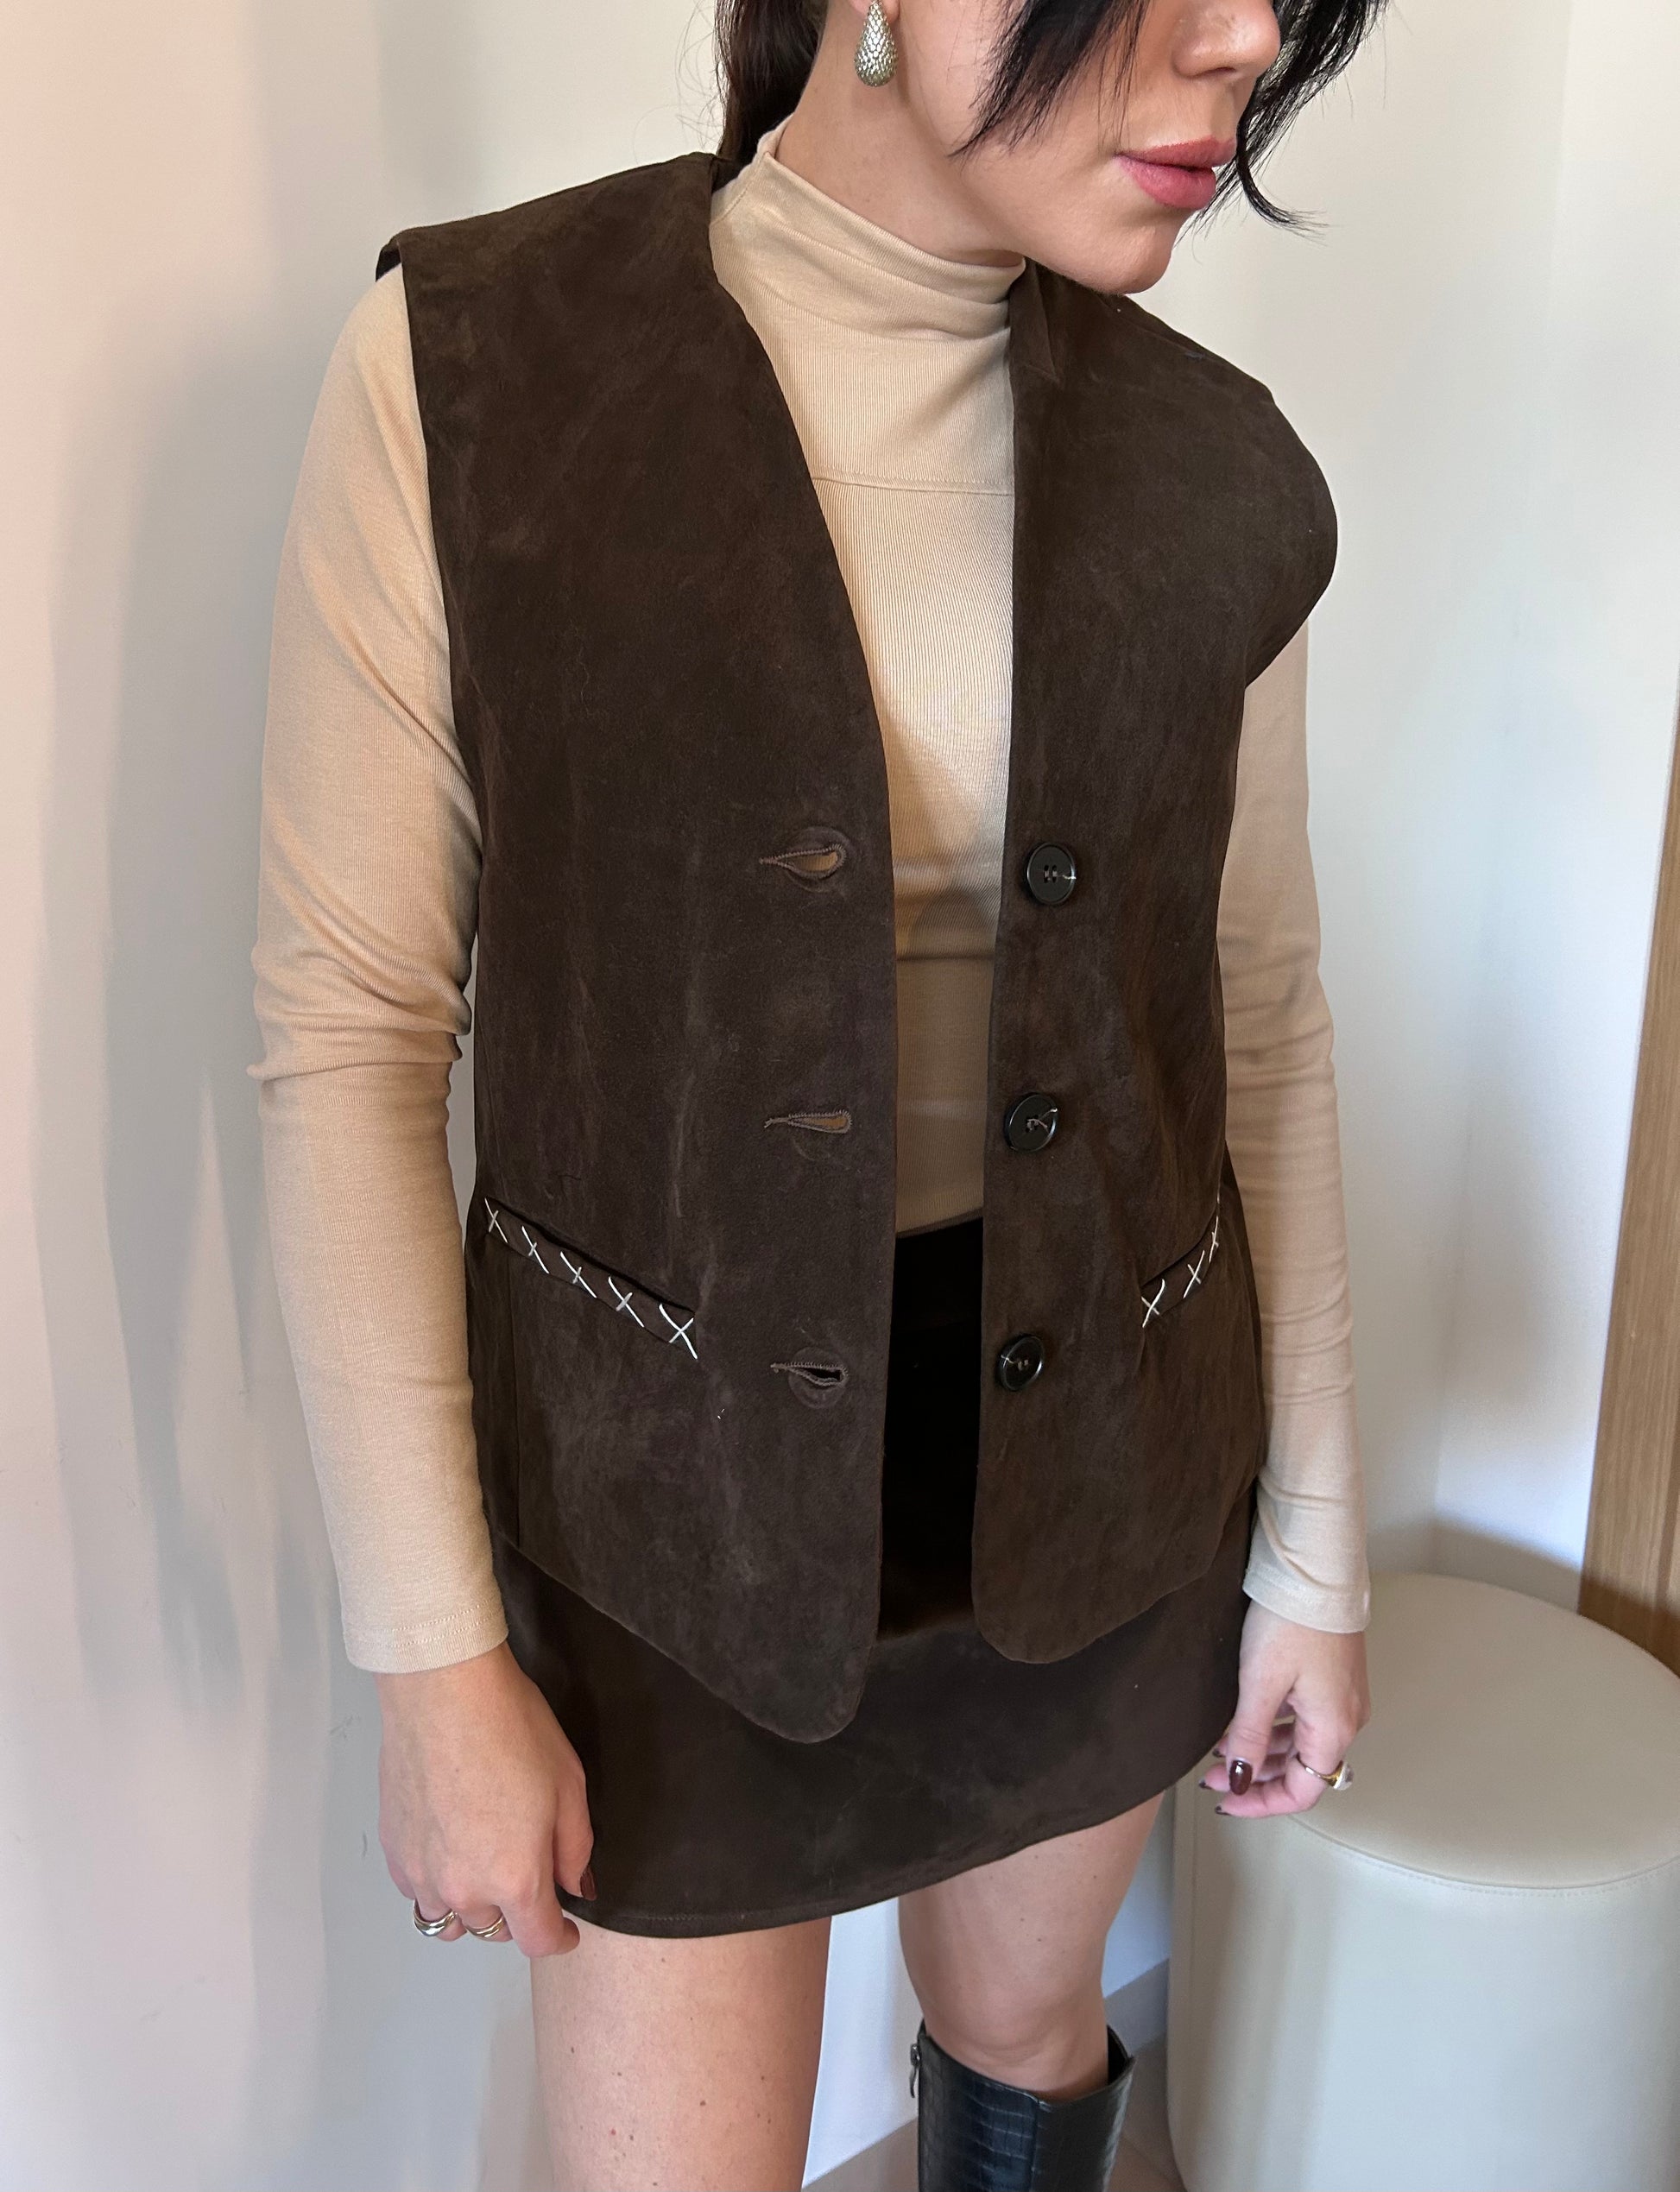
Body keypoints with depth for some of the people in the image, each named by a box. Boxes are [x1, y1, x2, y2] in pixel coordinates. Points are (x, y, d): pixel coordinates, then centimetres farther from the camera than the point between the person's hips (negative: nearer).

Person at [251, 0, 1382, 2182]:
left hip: (1102, 1459, 3)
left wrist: (1316, 1548, 6)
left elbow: (1260, 1025, 2)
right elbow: (351, 1035, -13)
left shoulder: (1209, 468, -6)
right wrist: (433, 1662, -11)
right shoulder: (464, 371, -15)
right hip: (680, 1480, -2)